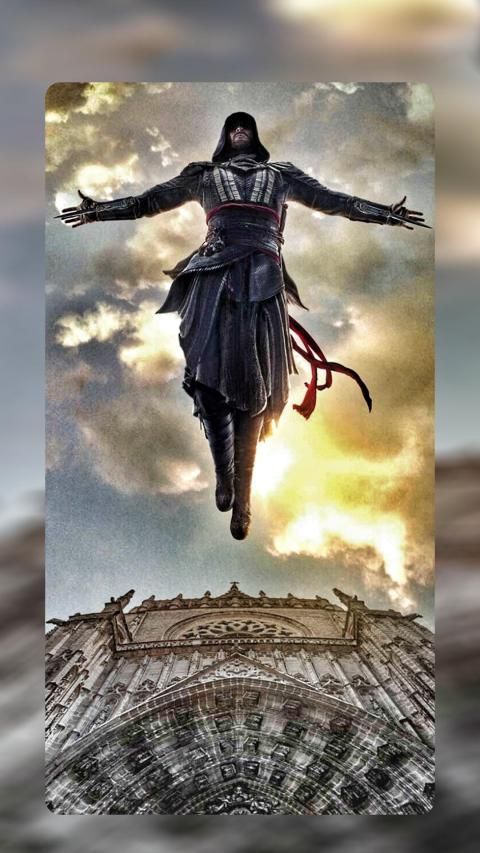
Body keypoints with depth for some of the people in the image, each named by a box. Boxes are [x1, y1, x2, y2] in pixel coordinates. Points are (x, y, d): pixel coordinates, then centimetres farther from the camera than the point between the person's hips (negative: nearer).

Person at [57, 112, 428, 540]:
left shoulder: (280, 175, 26)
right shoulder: (204, 175, 25)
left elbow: (333, 200, 23)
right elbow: (149, 201, 21)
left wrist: (385, 214, 15)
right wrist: (99, 210, 12)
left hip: (262, 283, 0)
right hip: (214, 279, 0)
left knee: (252, 391, -5)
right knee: (209, 379, -14)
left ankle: (242, 499, 0)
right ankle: (224, 476, 5)